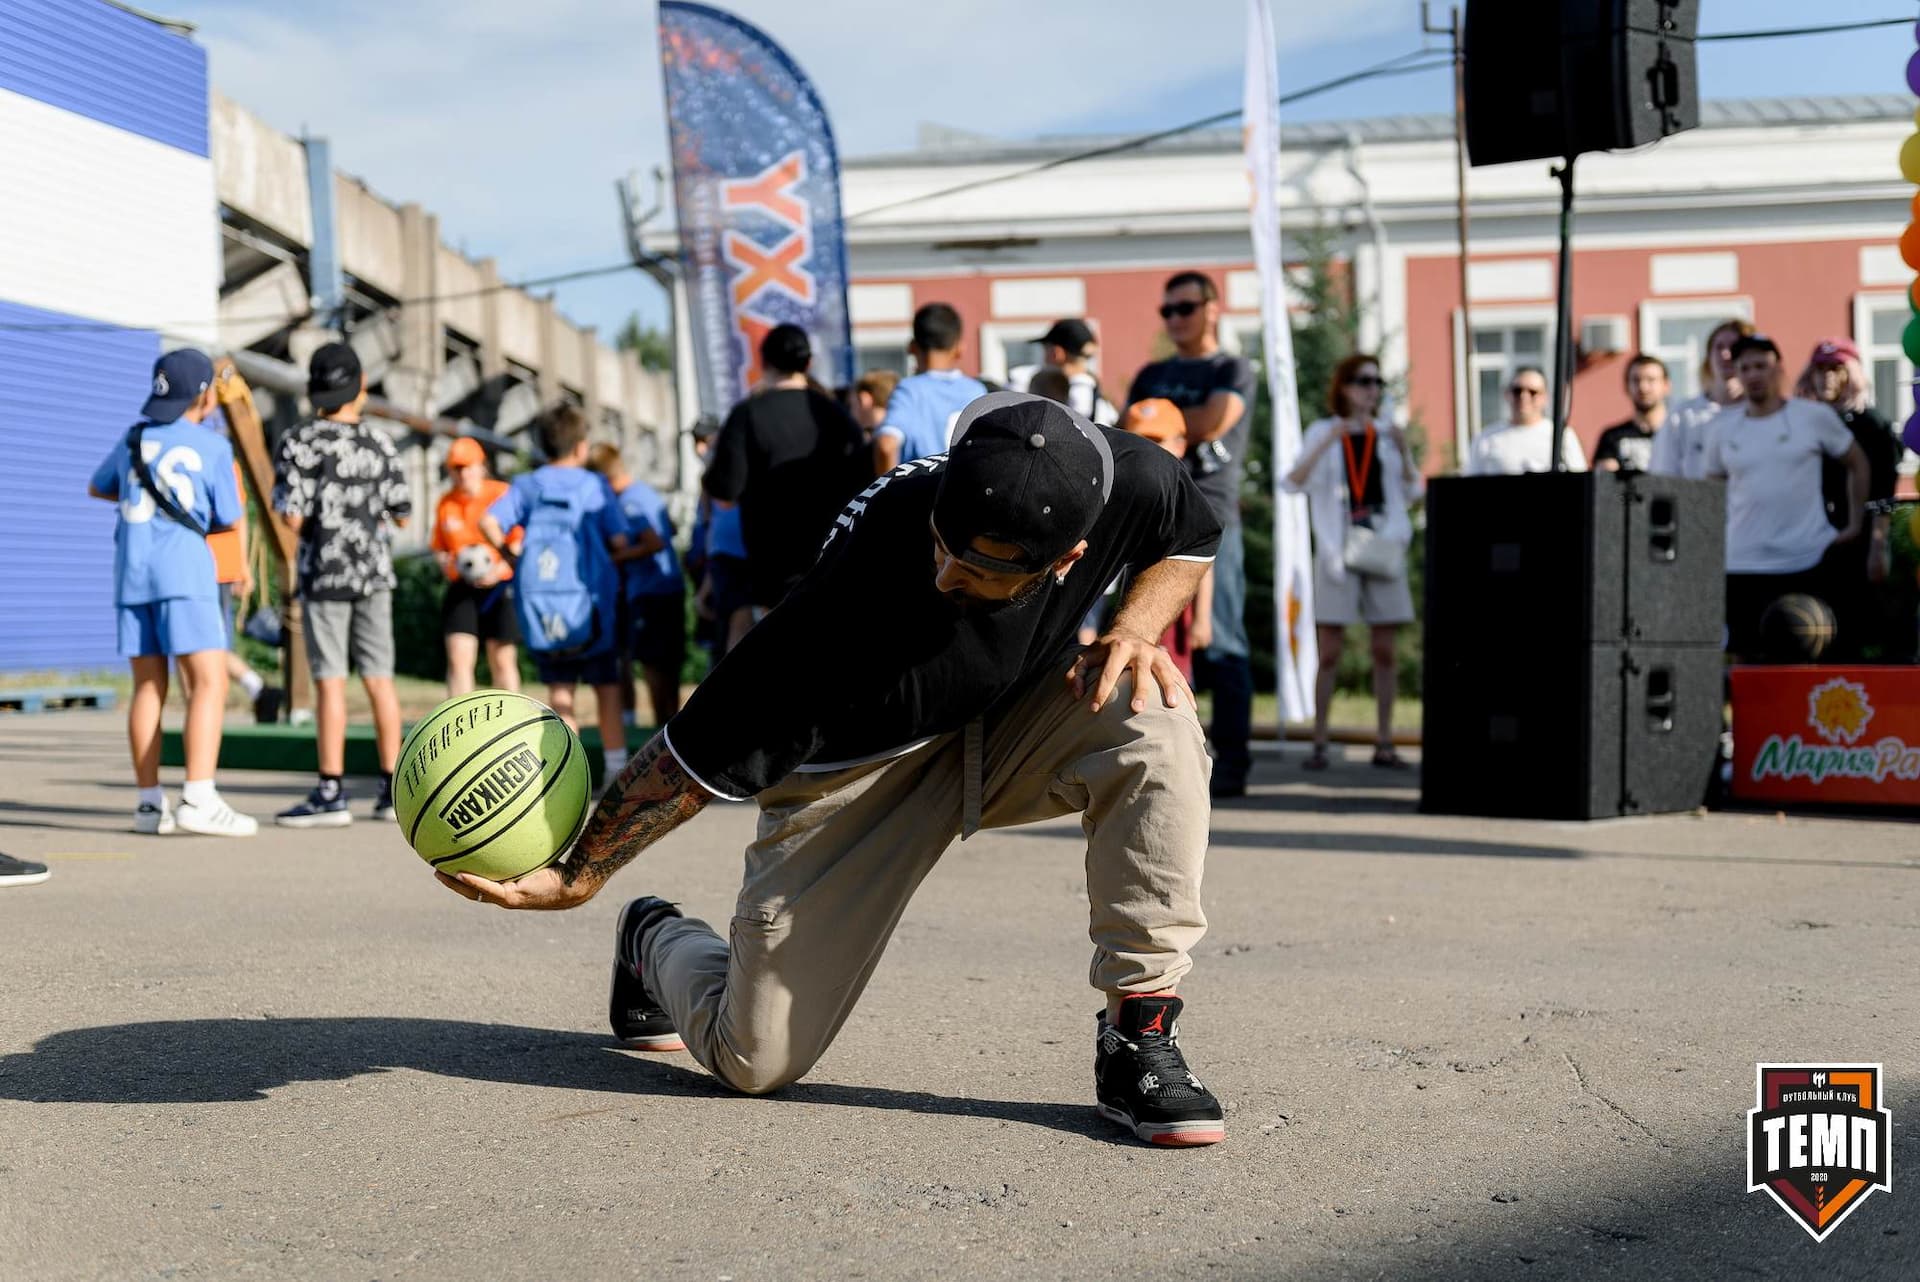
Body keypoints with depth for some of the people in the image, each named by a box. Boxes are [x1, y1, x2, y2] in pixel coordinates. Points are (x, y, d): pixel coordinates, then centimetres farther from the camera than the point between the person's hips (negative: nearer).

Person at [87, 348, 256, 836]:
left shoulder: (133, 439, 16)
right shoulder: (212, 446, 1)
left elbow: (97, 487, 32)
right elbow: (230, 518, 5)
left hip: (131, 571, 6)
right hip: (181, 567, -6)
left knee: (148, 686, 9)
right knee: (210, 681, -10)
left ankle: (149, 802, 8)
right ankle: (198, 800, -23)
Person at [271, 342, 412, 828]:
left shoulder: (300, 443, -8)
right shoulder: (380, 444, 3)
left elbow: (292, 517, -13)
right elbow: (402, 515, 8)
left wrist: (281, 496, 8)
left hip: (325, 574, -4)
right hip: (373, 573, 4)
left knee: (330, 681, -4)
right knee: (379, 678, 8)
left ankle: (331, 793, -5)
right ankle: (393, 789, 10)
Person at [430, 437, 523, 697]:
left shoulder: (502, 494, -4)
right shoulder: (446, 503, 10)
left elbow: (520, 543, -6)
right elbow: (439, 547, 19)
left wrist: (501, 568, -22)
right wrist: (444, 561, -4)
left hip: (500, 588, -3)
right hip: (461, 589, 3)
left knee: (502, 662, 2)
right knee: (458, 658, -8)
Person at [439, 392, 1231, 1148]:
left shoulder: (1130, 480, -26)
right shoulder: (851, 602, -38)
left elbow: (1190, 542, 1)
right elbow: (697, 755, -25)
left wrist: (1137, 626, -19)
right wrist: (578, 875, -22)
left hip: (1010, 730, 3)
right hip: (853, 776, -3)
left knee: (1154, 720, -30)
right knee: (756, 1060, -4)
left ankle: (1139, 1037, -17)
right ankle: (656, 945, 34)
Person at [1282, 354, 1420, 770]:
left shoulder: (1387, 435, 12)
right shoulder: (1322, 433, 4)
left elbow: (1412, 492, 8)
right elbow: (1292, 484, -8)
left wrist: (1404, 451, -8)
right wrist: (1324, 445, -20)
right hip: (1337, 550, -3)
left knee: (1386, 651, 1)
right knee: (1330, 652, -4)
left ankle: (1384, 744, 6)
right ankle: (1318, 744, -1)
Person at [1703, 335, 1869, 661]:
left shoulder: (1815, 416, 0)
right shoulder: (1723, 430, 7)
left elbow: (1857, 463, 10)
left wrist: (1854, 524, 5)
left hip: (1809, 561, -2)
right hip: (1743, 566, 2)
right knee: (1746, 656, 3)